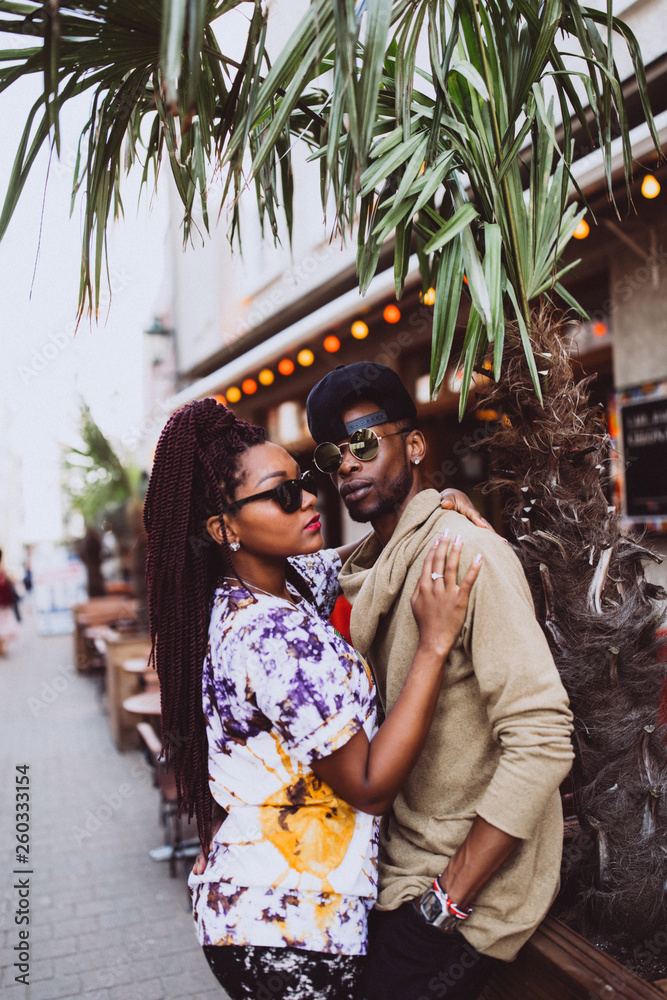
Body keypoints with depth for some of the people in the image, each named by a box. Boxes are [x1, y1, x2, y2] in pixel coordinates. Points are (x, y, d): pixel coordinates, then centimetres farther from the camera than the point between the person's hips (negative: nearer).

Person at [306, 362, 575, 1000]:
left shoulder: (466, 552, -22)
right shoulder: (363, 569, 7)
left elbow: (541, 740, -27)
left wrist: (448, 900, -21)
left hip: (471, 873, -7)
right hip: (400, 863, 8)